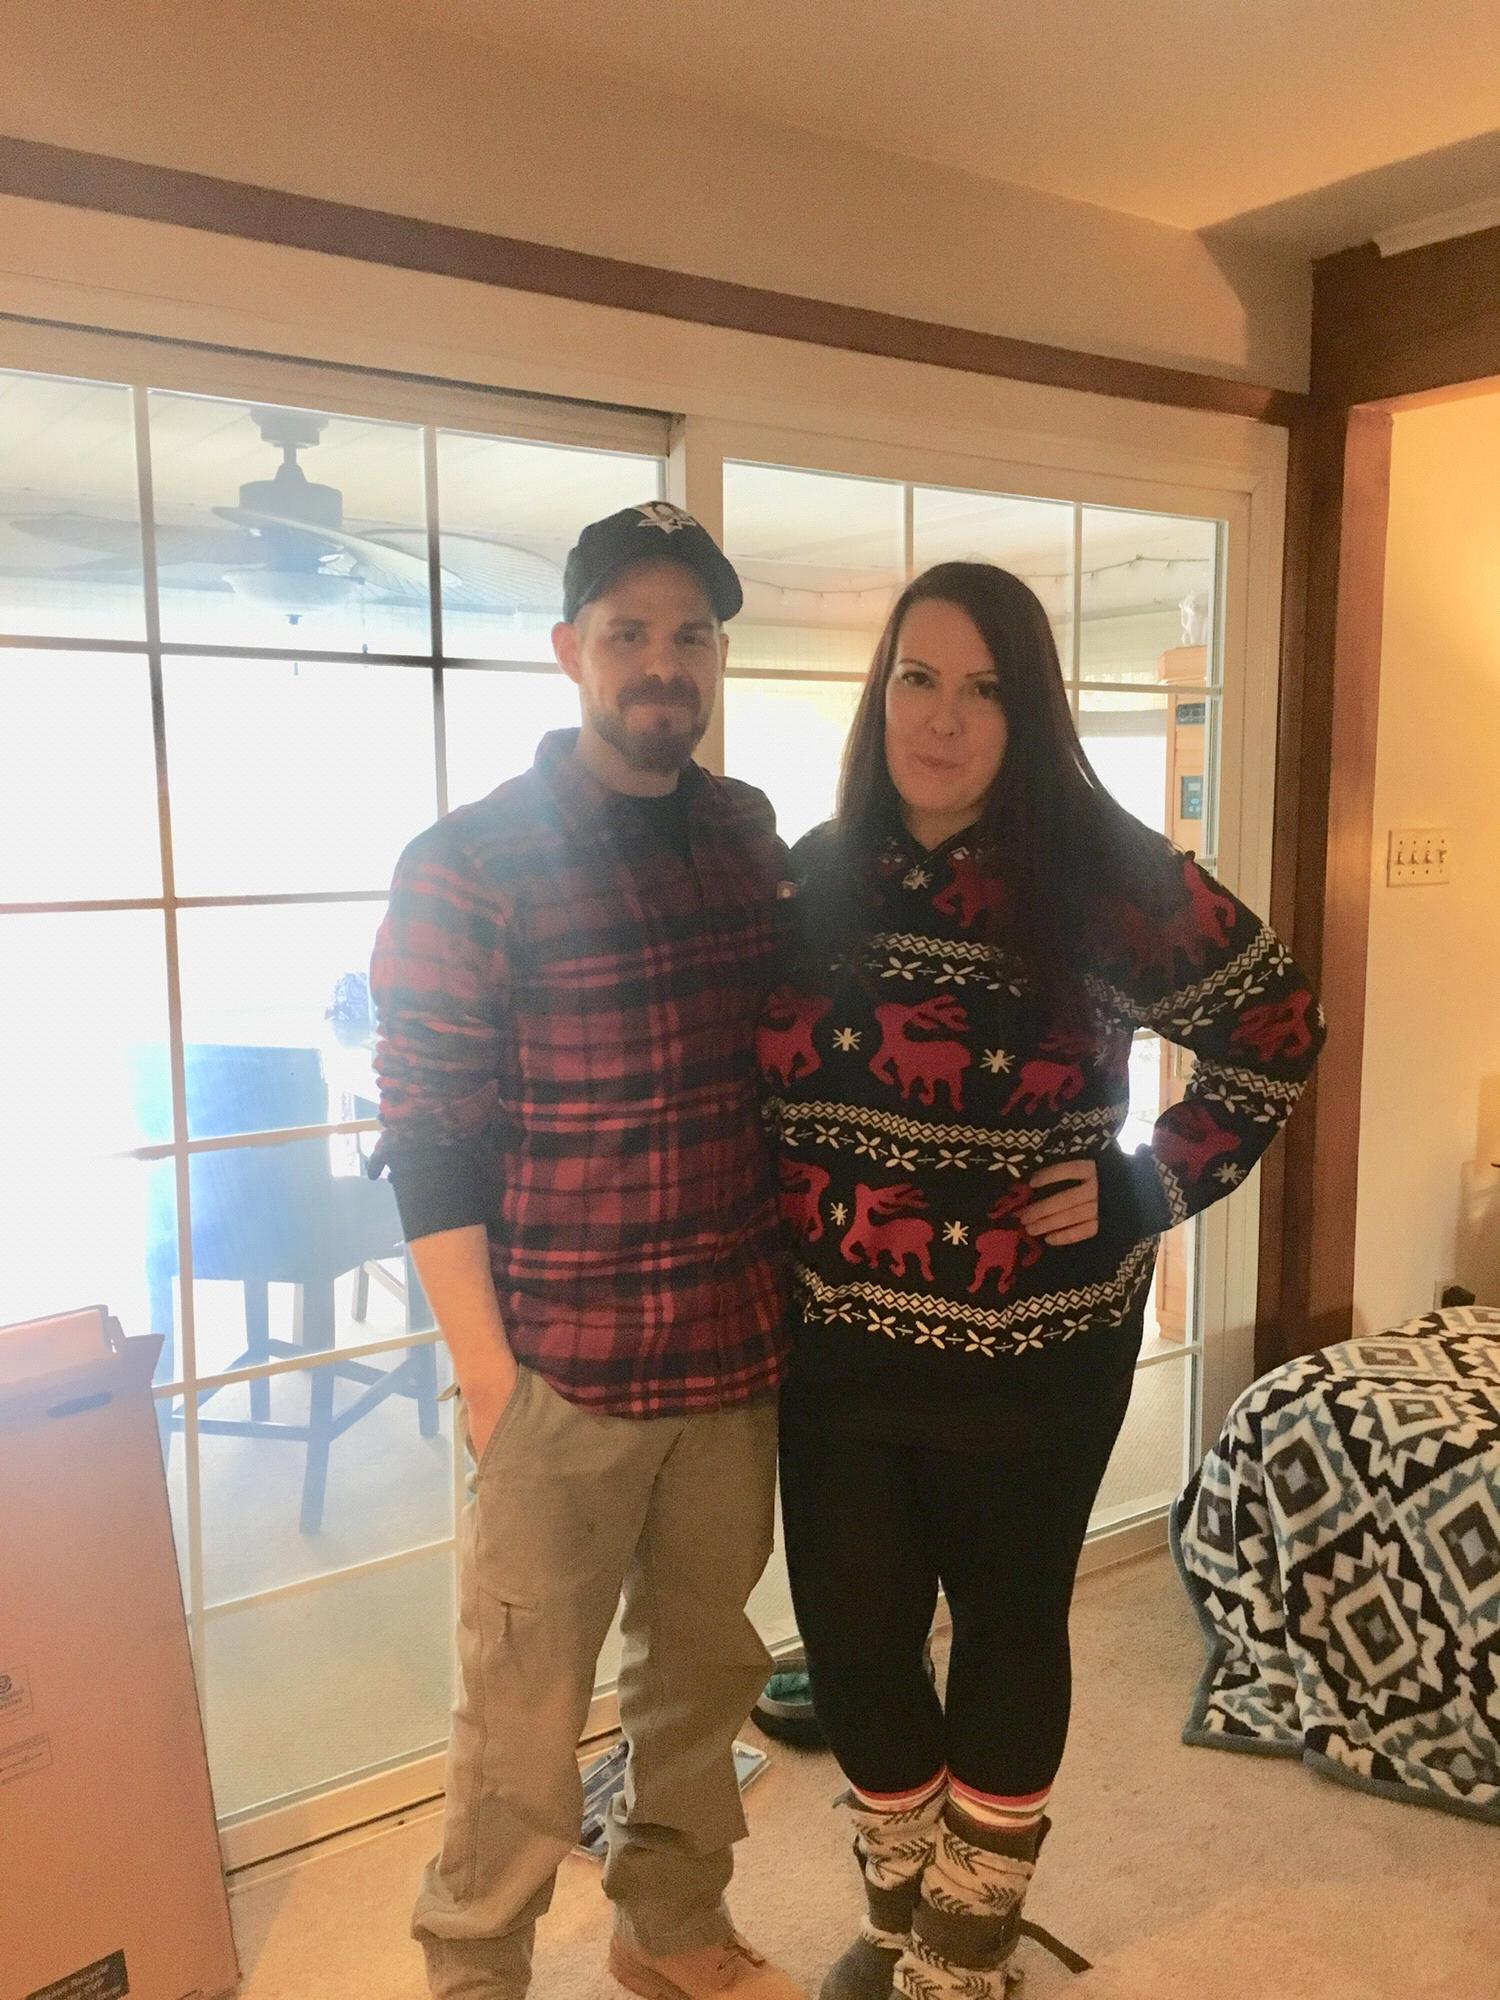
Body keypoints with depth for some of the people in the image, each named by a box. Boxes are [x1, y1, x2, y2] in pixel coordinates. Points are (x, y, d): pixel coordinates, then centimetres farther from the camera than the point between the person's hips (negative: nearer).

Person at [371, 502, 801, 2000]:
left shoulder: (751, 837, 5)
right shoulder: (469, 863, -10)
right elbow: (426, 1134, -10)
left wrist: (801, 1297, 9)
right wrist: (486, 1371, -11)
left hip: (738, 1354, 5)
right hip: (562, 1367, -5)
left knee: (705, 1669, 20)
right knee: (525, 1720, 8)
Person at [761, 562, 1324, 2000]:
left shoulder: (1102, 876, -11)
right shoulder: (809, 879, 0)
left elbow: (1276, 1026, -3)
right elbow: (757, 1095, 11)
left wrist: (1156, 1190, -8)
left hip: (1031, 1347, -3)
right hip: (836, 1342, 3)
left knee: (1009, 1627, 16)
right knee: (849, 1633, 13)